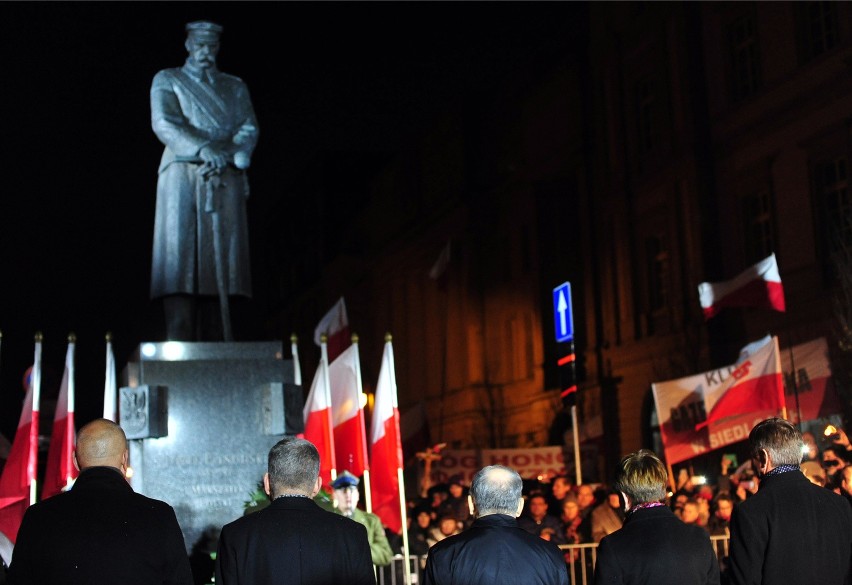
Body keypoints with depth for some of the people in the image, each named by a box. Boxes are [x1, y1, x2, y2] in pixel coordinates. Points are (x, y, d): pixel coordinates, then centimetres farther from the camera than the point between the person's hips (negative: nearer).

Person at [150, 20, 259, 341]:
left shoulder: (235, 86, 22)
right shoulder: (167, 80, 13)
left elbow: (249, 129, 10)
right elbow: (164, 123, -4)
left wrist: (229, 156, -11)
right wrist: (203, 150, -19)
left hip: (225, 182, 3)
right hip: (183, 178, -2)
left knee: (220, 260, -5)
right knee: (180, 257, -11)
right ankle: (179, 348, -16)